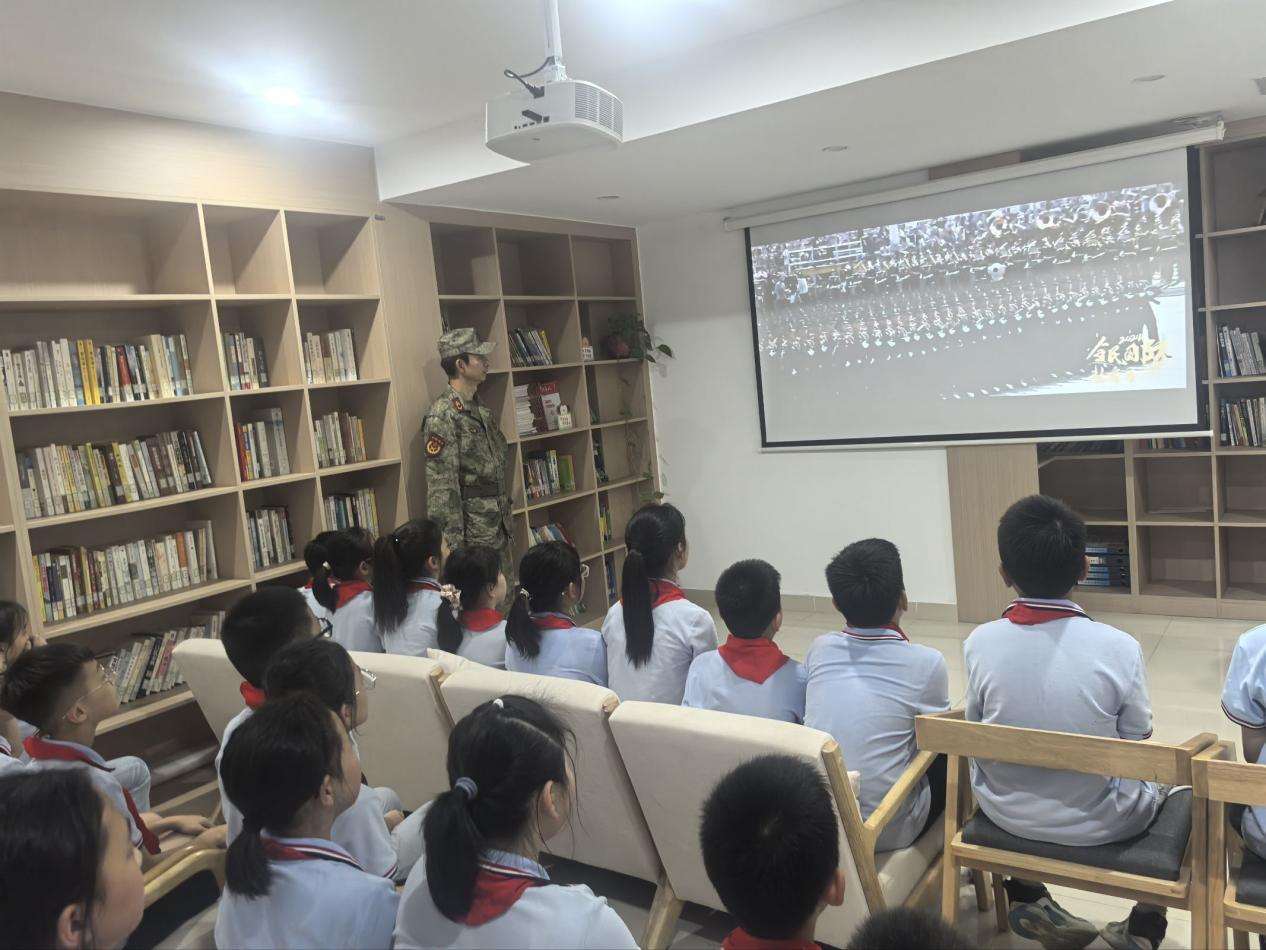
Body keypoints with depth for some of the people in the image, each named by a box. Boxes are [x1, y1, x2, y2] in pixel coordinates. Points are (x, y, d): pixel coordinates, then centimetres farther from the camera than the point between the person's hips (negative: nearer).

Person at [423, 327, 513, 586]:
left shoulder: (481, 409, 12)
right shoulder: (442, 416, -16)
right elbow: (441, 485, -20)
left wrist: (506, 517, 18)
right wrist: (451, 541, -21)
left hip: (499, 524, 9)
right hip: (472, 529, -9)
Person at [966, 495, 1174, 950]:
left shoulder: (979, 642, -17)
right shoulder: (1118, 647, -22)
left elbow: (976, 731, -3)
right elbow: (1136, 741, -8)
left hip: (1005, 814, 1)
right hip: (1098, 822, -1)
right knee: (1159, 785, 30)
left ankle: (1028, 901, 36)